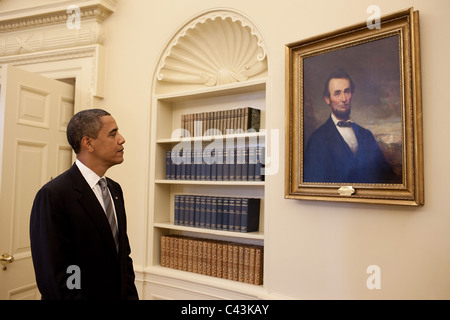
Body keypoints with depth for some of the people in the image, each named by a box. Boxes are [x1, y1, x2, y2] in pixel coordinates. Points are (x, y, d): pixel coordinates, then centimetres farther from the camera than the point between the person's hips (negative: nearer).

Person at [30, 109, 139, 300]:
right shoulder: (52, 196, -20)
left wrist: (130, 295, -4)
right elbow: (54, 281, -22)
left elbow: (123, 254, 6)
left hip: (120, 295, 6)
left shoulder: (114, 189, 2)